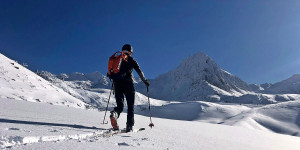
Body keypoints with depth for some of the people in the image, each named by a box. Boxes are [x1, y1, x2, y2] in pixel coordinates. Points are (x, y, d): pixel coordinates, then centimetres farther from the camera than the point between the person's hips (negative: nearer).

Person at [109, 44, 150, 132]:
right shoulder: (131, 60, 5)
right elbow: (139, 72, 2)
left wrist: (114, 83, 37)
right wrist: (145, 81, 12)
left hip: (117, 84, 4)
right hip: (128, 84, -4)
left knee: (120, 105, 9)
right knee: (130, 106, 6)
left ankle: (114, 114, -25)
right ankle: (129, 125, -2)